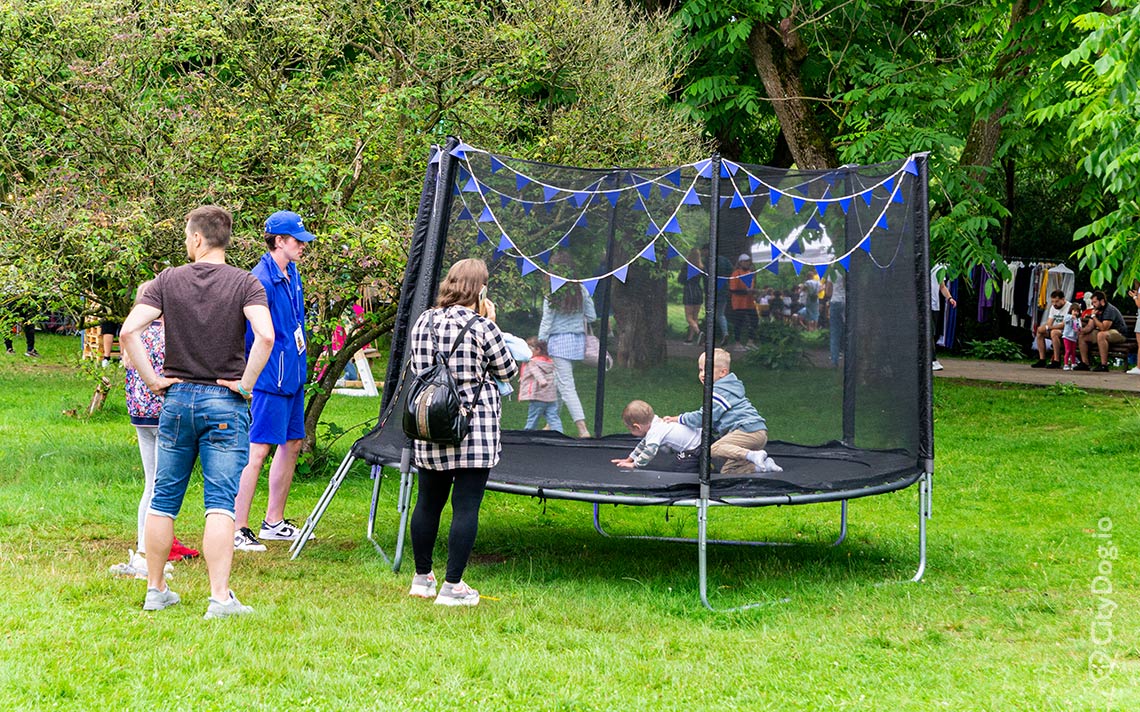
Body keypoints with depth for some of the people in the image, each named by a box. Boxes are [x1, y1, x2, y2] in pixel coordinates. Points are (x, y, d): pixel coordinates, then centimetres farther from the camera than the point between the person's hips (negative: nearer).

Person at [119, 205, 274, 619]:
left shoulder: (168, 281, 0)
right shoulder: (245, 284, -6)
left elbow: (129, 331, -9)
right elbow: (265, 336, -22)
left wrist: (152, 379, -1)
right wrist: (245, 383, -10)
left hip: (177, 398, 2)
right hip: (225, 404, -2)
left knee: (164, 500, 12)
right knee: (220, 504, -4)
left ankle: (155, 590, 19)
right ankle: (220, 597, -11)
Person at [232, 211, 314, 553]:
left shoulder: (292, 274, 12)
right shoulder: (262, 281, -18)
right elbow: (249, 335, -17)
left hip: (293, 376, 10)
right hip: (271, 378, -10)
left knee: (292, 444, 16)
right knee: (259, 449, -10)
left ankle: (274, 522, 26)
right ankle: (237, 529, -7)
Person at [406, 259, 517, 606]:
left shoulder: (424, 321, 3)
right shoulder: (481, 327, -11)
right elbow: (508, 370, -1)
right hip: (474, 430, -5)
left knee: (429, 501, 16)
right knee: (466, 506, -1)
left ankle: (422, 577, 27)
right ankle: (452, 586, 0)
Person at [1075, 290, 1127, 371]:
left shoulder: (1110, 310, -21)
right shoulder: (1096, 310, 7)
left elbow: (1103, 328, -31)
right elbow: (1089, 326, 6)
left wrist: (1094, 316, -24)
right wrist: (1082, 330, -15)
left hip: (1118, 333, -9)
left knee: (1101, 335, -40)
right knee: (1082, 336, 3)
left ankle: (1104, 365, -39)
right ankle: (1084, 364, 1)